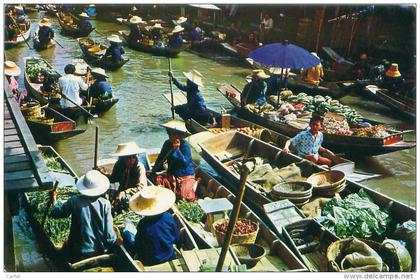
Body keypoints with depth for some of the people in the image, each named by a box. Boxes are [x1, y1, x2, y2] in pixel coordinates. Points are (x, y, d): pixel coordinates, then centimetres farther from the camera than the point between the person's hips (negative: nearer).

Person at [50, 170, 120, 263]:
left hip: (79, 253, 1)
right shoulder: (105, 204, -15)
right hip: (101, 252, 0)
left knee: (66, 245, 31)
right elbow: (109, 234, -14)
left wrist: (54, 198, 18)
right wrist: (116, 242, 5)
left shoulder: (74, 201, -15)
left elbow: (56, 214, 4)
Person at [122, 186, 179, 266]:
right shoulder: (168, 217, -19)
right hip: (170, 257, 4)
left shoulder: (143, 224, -27)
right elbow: (176, 239, -3)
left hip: (149, 262, -4)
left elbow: (137, 249, -15)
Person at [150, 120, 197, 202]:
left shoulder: (184, 145, -18)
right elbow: (161, 158, 11)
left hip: (186, 176, -6)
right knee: (157, 179, -19)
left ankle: (194, 184, 6)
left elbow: (185, 163, -27)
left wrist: (177, 149, -30)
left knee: (182, 196, -25)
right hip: (171, 175, 6)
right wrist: (153, 170, 3)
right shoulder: (167, 144, 1)